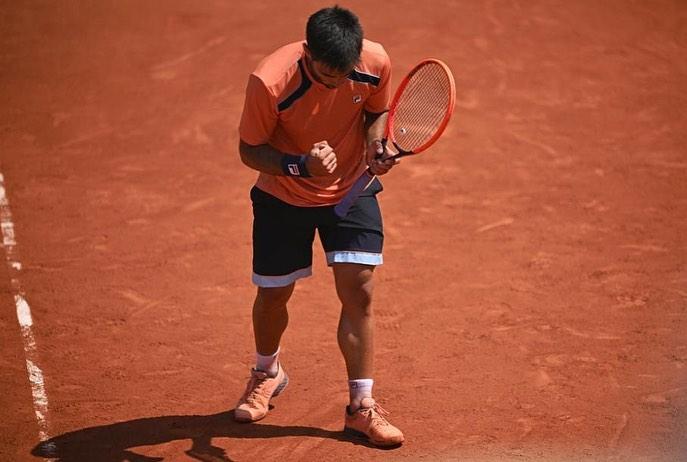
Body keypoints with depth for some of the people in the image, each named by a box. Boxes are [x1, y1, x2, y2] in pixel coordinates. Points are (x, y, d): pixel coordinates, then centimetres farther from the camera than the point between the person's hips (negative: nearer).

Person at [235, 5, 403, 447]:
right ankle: (267, 373, 44)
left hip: (352, 191, 2)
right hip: (283, 197, -1)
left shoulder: (376, 63, -21)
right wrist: (301, 165, -36)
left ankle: (361, 407, 4)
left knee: (358, 291, -9)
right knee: (273, 294, 11)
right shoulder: (270, 83, -32)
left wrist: (376, 145, -18)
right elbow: (249, 150, -19)